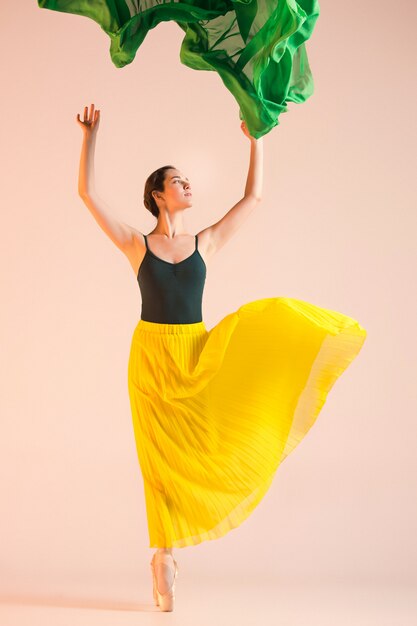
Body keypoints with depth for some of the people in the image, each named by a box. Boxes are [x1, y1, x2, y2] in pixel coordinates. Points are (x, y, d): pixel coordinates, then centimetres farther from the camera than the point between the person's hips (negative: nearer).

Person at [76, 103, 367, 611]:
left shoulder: (205, 242, 6)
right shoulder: (136, 245, 0)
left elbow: (253, 196, 8)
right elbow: (88, 194, -6)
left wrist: (255, 139, 9)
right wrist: (90, 137, -7)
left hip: (199, 355, 2)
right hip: (152, 357, -2)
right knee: (163, 456, -1)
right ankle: (164, 556, 14)